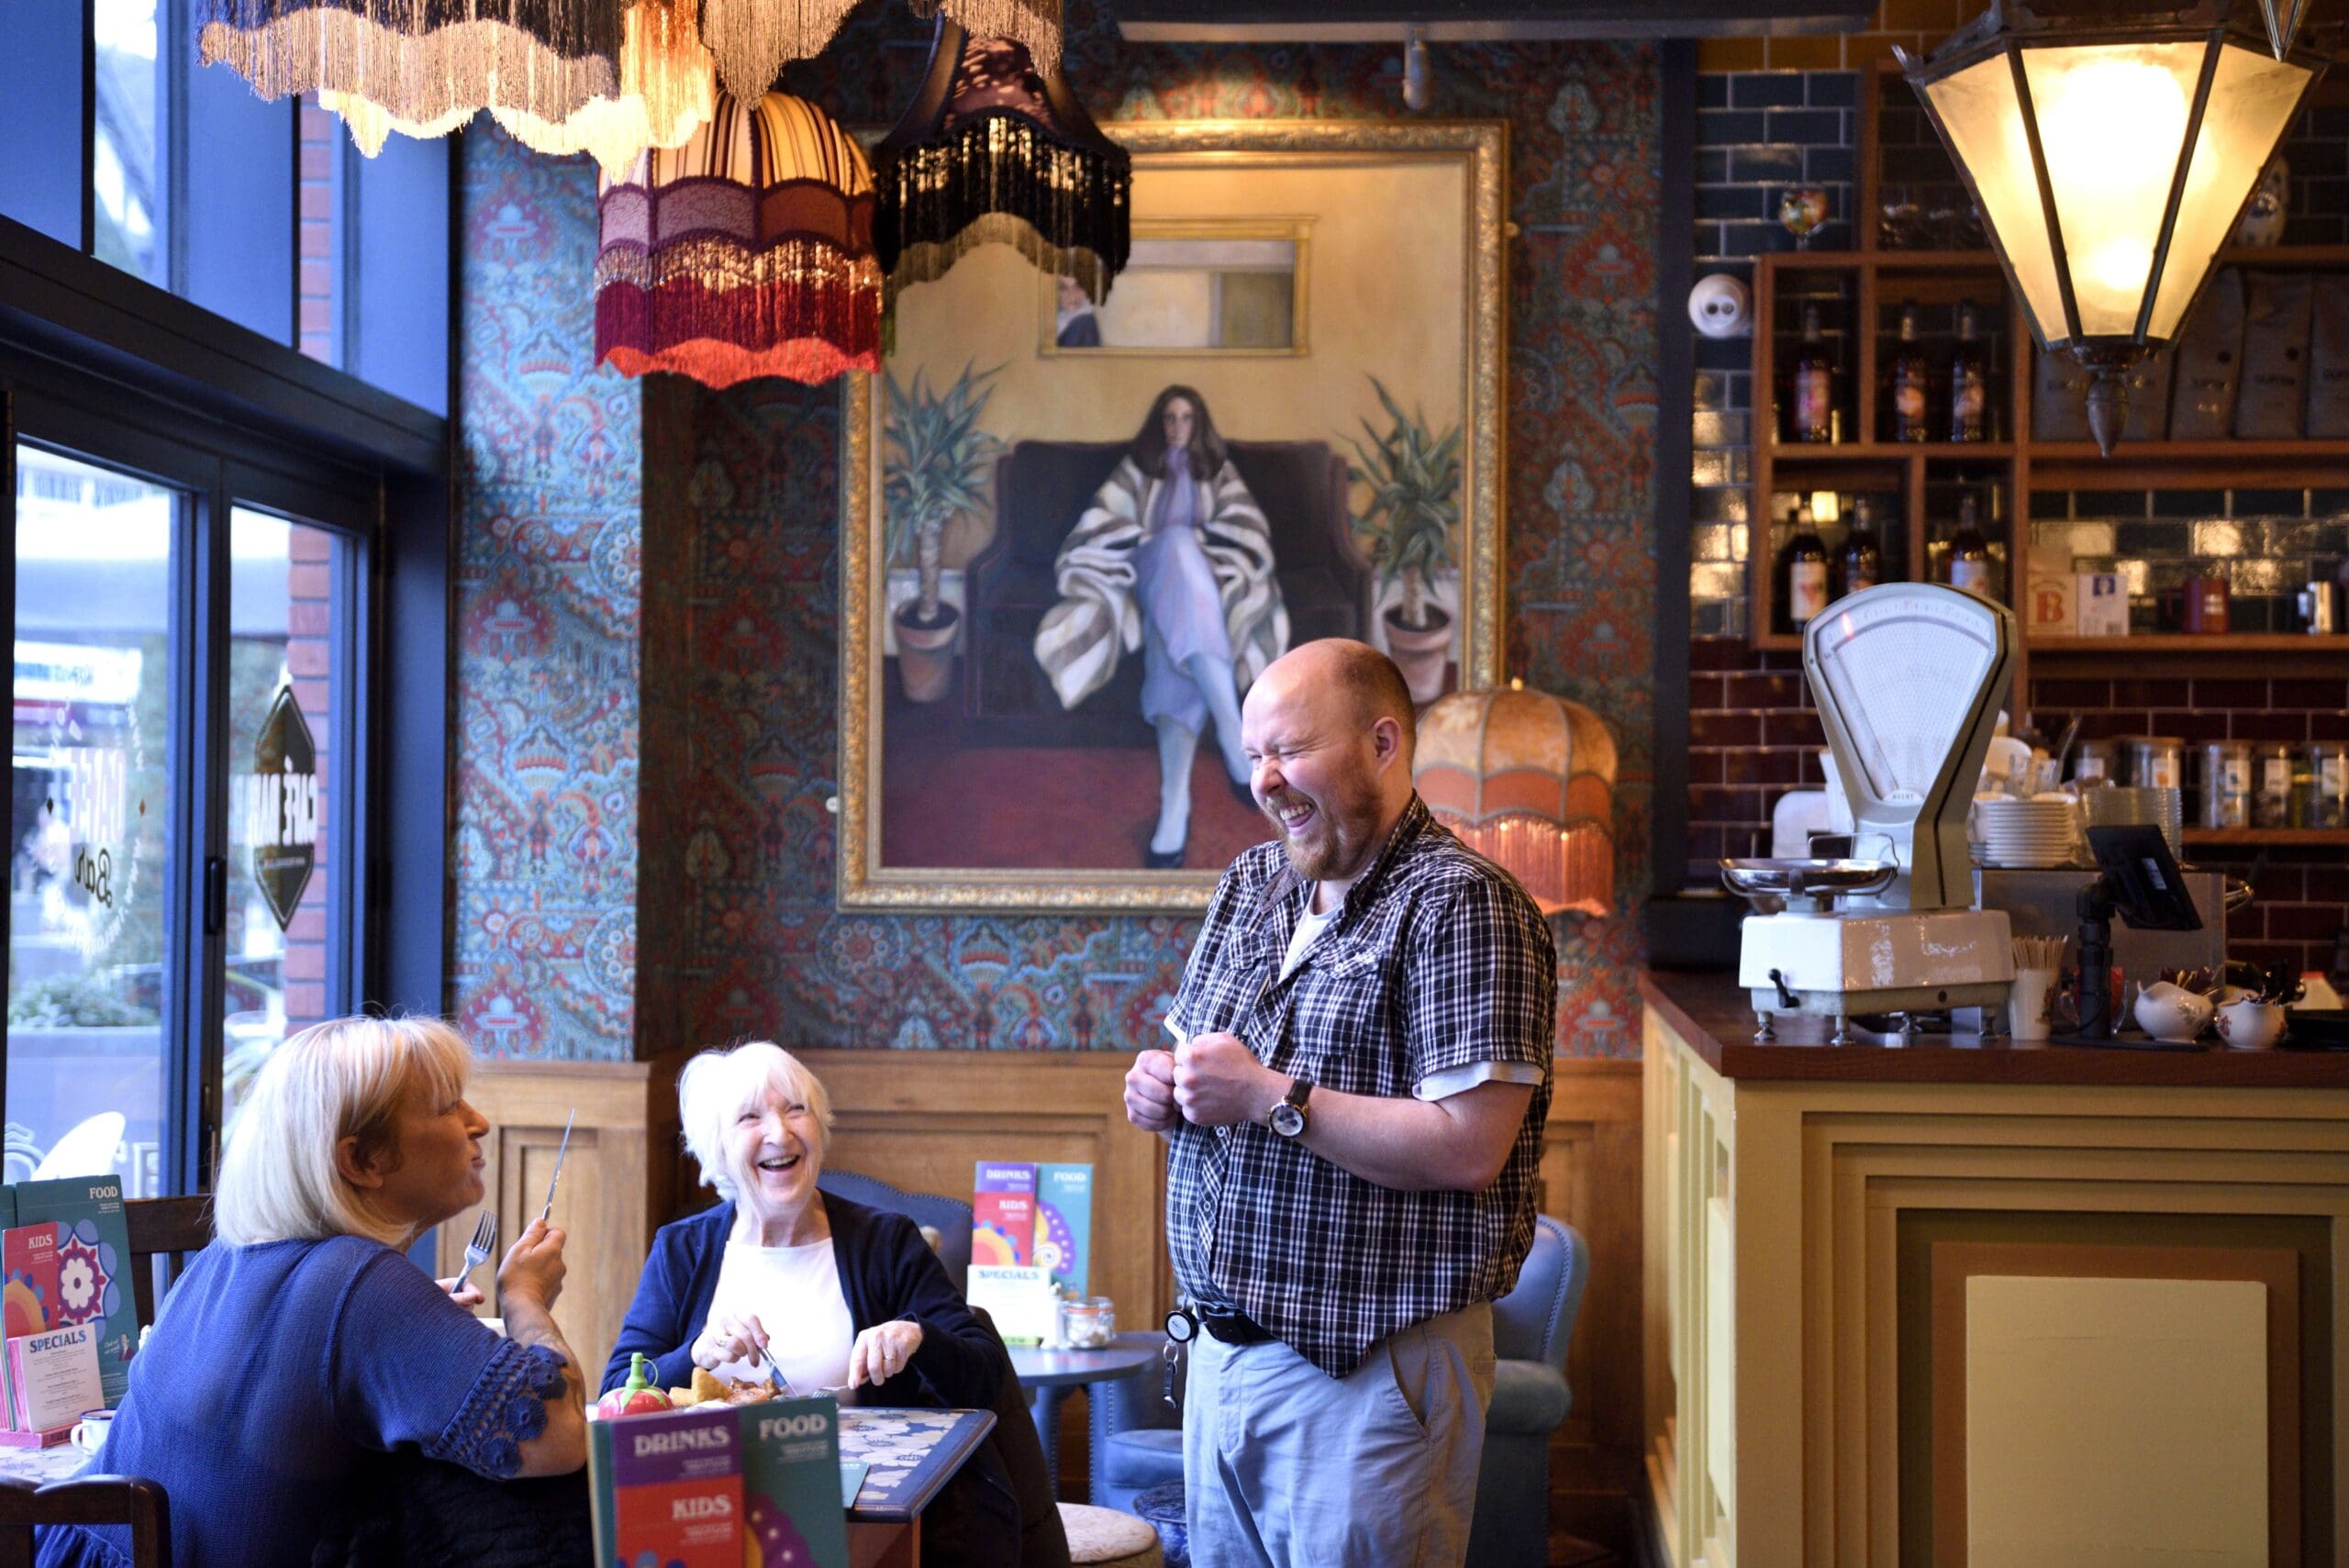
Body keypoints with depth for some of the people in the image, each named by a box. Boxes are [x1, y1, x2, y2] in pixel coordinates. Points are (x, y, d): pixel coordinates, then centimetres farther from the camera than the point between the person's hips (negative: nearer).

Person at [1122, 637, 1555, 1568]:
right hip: (1220, 1351, 7)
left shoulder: (1460, 905, -13)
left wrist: (1269, 1096, -19)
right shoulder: (1249, 884, 11)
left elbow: (1469, 1149, -22)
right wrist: (1163, 1091, -1)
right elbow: (1190, 1051, 23)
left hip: (1369, 1375, -7)